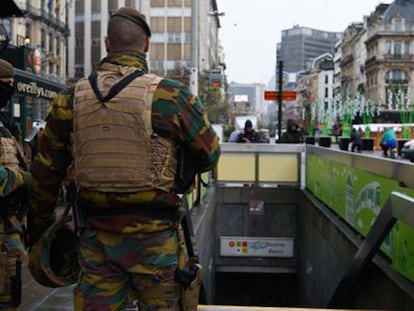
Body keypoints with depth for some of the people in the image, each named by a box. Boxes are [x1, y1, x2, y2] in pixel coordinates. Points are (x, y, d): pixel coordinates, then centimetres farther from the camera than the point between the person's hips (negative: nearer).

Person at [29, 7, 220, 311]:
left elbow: (45, 172, 9)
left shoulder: (71, 100, 0)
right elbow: (209, 155, 1)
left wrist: (40, 222, 23)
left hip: (96, 237, 3)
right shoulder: (171, 95, -11)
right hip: (155, 237, -3)